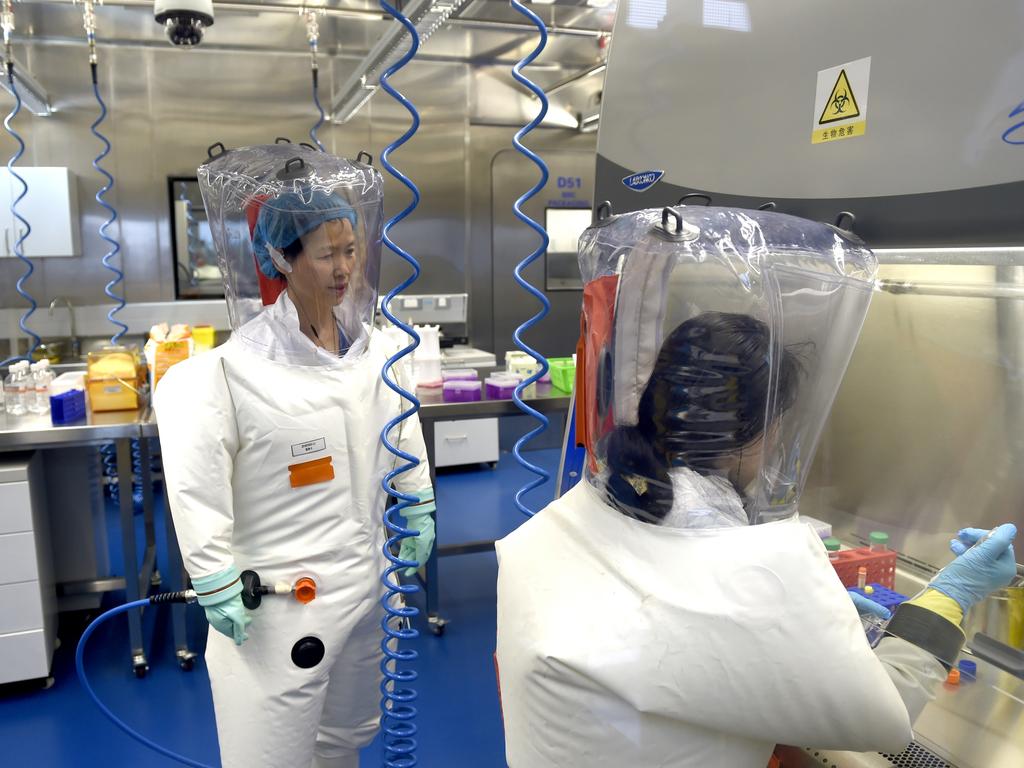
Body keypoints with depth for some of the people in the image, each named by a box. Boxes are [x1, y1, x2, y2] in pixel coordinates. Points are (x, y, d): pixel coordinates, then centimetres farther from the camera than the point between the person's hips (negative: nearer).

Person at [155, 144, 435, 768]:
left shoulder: (375, 347, -1)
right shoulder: (238, 366, -19)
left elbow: (405, 432, 13)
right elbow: (196, 484, -17)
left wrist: (418, 512, 16)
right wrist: (216, 583, -14)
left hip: (365, 576, 6)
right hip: (278, 593, -5)